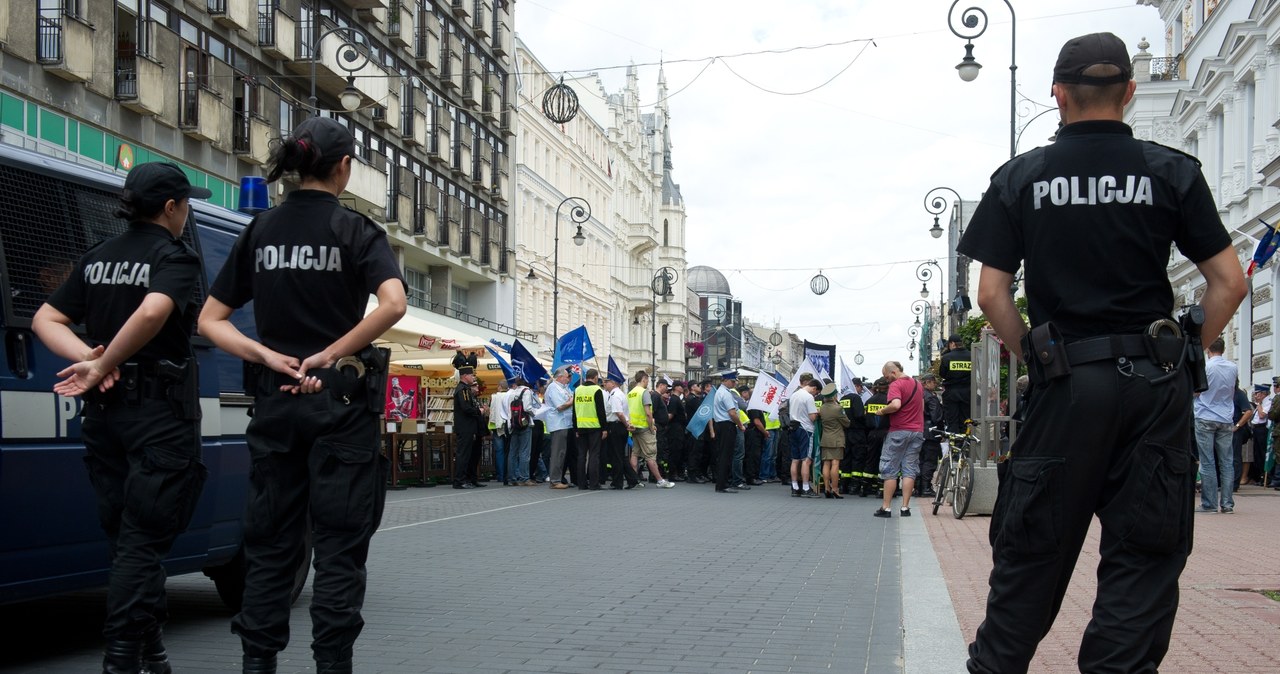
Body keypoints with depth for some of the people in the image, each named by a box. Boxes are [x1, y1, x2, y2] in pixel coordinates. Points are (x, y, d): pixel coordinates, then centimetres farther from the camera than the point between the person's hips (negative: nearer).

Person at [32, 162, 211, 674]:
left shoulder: (97, 258, 12)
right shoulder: (176, 257, -9)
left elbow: (45, 319, 8)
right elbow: (153, 312, -28)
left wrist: (88, 359, -5)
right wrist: (101, 368, -18)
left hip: (104, 410, 7)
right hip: (160, 412, -7)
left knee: (126, 535, 15)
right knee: (143, 539, -2)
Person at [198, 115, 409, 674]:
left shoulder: (260, 230, 8)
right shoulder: (356, 230, -4)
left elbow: (210, 320, 5)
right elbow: (392, 304, -22)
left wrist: (270, 357, -5)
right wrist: (328, 355, -14)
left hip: (275, 400, 4)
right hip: (340, 401, -4)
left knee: (270, 542, 12)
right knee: (339, 545, 3)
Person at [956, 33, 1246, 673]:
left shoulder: (1020, 177, 1)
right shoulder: (1172, 172, 3)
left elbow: (991, 293, -4)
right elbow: (1229, 282, 0)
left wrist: (1035, 355, 8)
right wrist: (1185, 354, 10)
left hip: (1065, 381, 0)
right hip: (1157, 384, 0)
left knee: (1032, 546, 9)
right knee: (1144, 550, 8)